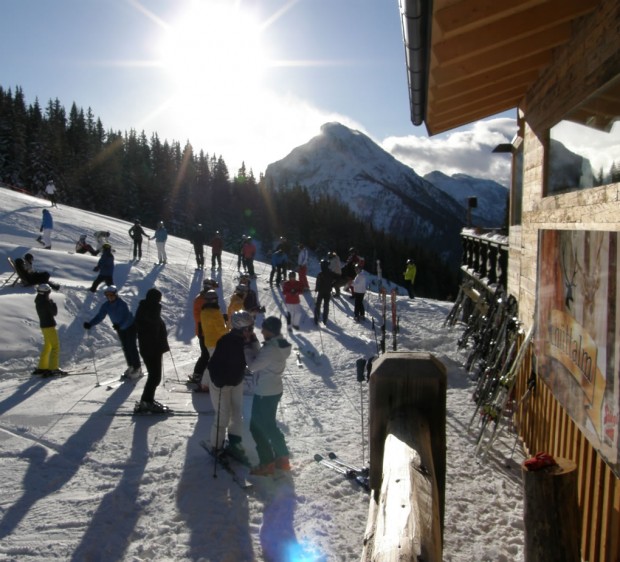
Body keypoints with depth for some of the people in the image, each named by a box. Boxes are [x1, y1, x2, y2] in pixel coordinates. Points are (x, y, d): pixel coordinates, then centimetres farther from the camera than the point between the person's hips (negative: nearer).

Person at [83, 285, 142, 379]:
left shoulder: (122, 304, -29)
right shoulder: (106, 305, -12)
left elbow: (127, 317, -36)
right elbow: (99, 316, -14)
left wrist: (119, 325, -53)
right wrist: (90, 324, -30)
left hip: (130, 326, -6)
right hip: (120, 328, 6)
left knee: (131, 347, -7)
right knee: (125, 348, 12)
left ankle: (137, 369, 2)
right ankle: (131, 367, 26)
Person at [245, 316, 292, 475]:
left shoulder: (271, 349, -27)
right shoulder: (280, 345, 3)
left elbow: (253, 366, -21)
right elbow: (261, 359, 9)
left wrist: (247, 349, -8)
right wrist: (254, 346, -2)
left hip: (265, 393, -9)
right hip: (273, 390, 9)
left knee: (257, 427, 6)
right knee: (269, 426, 21)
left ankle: (267, 463, 16)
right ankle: (282, 458, 29)